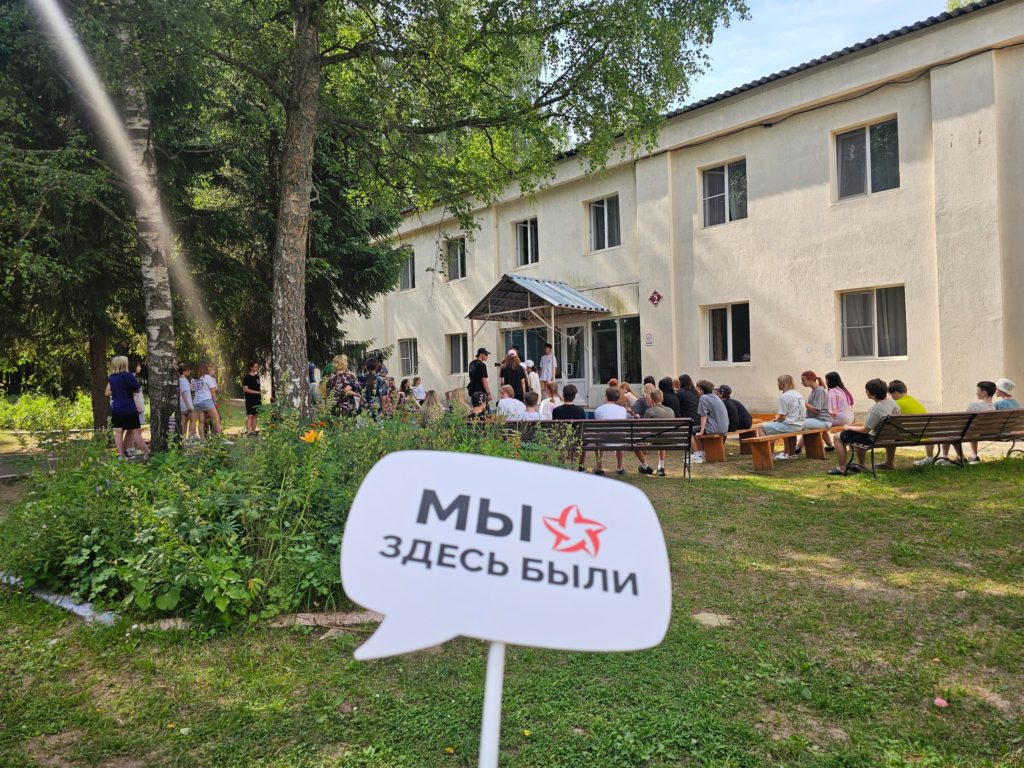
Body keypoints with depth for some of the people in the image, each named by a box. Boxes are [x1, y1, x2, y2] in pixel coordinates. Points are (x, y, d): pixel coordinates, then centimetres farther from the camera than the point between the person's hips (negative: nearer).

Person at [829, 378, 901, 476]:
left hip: (873, 439, -9)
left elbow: (865, 430, -22)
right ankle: (861, 465, 38)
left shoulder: (875, 409, -31)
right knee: (857, 435, 35)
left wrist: (849, 428, -4)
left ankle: (842, 468, 9)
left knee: (839, 437, 2)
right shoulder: (891, 401, -3)